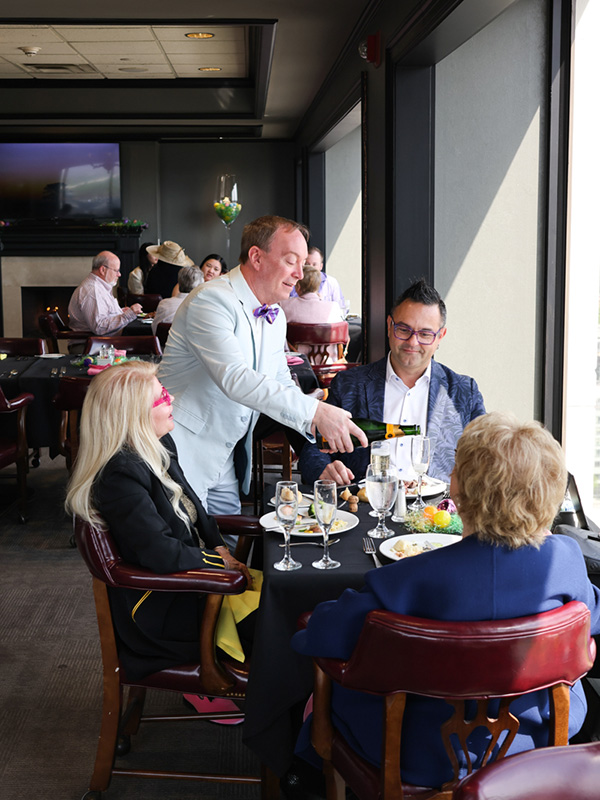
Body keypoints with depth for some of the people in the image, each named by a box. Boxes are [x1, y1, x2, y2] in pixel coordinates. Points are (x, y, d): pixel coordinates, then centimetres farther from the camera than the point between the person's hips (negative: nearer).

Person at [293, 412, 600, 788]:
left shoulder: (418, 577, -31)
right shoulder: (567, 558, -18)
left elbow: (327, 634, -26)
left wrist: (308, 630, -2)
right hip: (539, 741, 4)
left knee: (343, 680, 21)